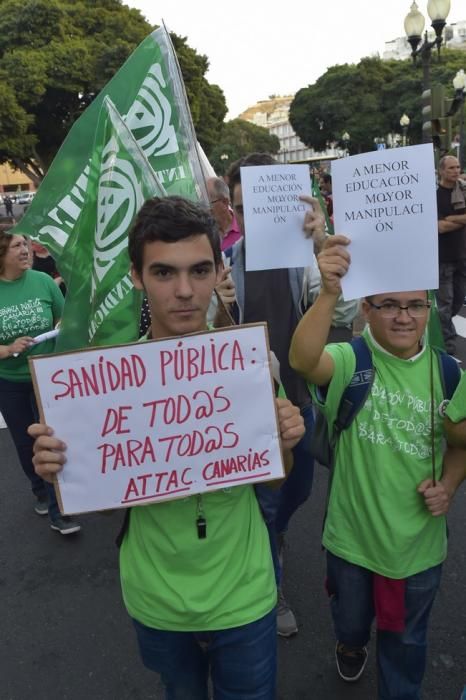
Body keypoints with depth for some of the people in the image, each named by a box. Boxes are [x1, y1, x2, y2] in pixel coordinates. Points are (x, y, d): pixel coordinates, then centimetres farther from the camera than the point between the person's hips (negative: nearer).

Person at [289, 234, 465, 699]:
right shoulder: (350, 362, -19)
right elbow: (302, 359, -42)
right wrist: (329, 292, -55)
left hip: (418, 540, 1)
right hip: (352, 535, -1)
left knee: (405, 639, 23)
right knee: (350, 618, 28)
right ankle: (351, 646, 63)